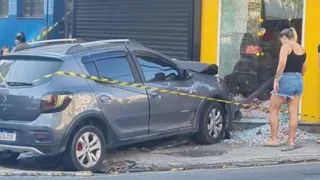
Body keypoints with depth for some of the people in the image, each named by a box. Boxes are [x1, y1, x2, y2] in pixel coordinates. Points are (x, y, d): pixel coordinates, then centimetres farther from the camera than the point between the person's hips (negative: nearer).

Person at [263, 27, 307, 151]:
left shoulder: (286, 46, -8)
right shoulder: (302, 49, 14)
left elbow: (282, 64, -20)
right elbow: (304, 68, 19)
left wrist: (276, 80, -19)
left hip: (286, 79, -7)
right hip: (299, 81, 7)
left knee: (273, 110, 5)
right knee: (293, 112, 5)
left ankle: (274, 140, 6)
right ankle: (291, 141, 5)